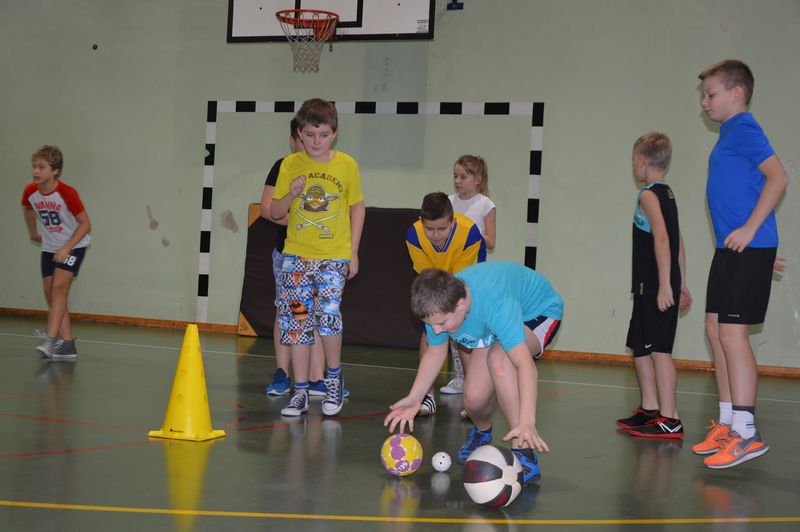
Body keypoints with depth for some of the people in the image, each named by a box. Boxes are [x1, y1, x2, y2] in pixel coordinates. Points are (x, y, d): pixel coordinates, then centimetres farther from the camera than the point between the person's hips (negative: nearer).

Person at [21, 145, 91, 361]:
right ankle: (67, 346, 6)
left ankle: (51, 340, -26)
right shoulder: (30, 192, -10)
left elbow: (85, 224, -20)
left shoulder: (67, 193, -25)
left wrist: (66, 248, -26)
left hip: (73, 246, -6)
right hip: (49, 248, 6)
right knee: (51, 294, 2)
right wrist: (33, 232, 22)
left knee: (59, 286, -22)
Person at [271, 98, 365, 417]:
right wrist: (292, 194, -14)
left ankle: (334, 377, 7)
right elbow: (275, 212, 7)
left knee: (328, 314, -17)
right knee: (296, 319, 1)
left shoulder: (346, 165, 0)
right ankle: (300, 391, 11)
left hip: (334, 256, -2)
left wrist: (353, 253, 4)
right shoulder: (290, 165, 3)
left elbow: (357, 208, 8)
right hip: (296, 255, 2)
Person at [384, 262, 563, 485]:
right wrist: (414, 398, -10)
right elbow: (435, 353, -3)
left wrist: (527, 422, -59)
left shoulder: (496, 305, -44)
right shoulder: (438, 306, -24)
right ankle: (481, 433, 30)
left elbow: (524, 364, -49)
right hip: (495, 328, 6)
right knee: (474, 398, -9)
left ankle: (523, 455, -31)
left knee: (498, 360, -36)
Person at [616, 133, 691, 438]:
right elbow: (677, 242, 21)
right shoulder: (667, 194, 18)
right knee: (639, 347, 18)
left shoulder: (648, 195, -11)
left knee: (658, 348, -11)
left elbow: (661, 238, -22)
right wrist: (681, 284, 24)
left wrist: (664, 284, -26)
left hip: (654, 284, -10)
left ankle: (669, 420, -12)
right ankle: (649, 409, 25)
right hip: (662, 284, 10)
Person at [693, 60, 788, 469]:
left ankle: (745, 432, -6)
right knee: (715, 330, 11)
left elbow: (778, 177, -21)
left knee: (732, 332, -11)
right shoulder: (729, 133, 18)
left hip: (748, 248, -10)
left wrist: (750, 228, -22)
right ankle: (727, 424, 19)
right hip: (729, 249, 10)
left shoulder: (744, 129, -10)